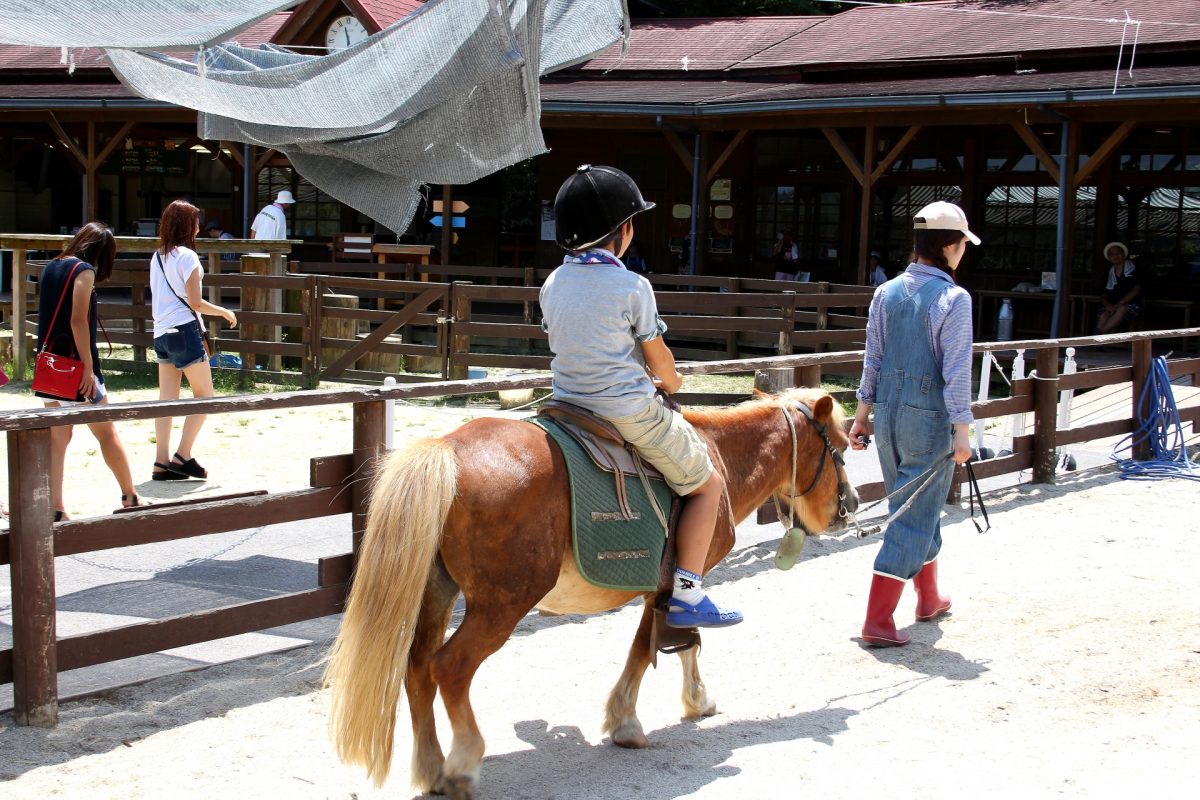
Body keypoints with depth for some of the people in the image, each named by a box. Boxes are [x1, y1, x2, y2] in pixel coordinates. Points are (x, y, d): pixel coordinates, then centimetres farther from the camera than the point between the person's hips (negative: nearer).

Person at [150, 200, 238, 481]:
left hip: (161, 332, 7)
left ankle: (162, 462, 4)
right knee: (204, 394, 2)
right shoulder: (187, 256, -11)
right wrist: (225, 312, 1)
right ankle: (183, 456, -5)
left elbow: (158, 299, 15)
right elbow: (196, 302, -13)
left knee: (167, 399, 7)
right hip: (184, 331, -7)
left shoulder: (157, 257, 12)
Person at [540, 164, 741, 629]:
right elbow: (658, 357, -7)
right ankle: (686, 595, 4)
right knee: (707, 485, 9)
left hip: (569, 404, 7)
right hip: (630, 412, -7)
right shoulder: (632, 287, -15)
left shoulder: (552, 285, 4)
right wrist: (670, 381, 17)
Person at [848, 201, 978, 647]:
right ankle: (878, 621, -3)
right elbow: (956, 372, -15)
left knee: (917, 508, 22)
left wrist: (862, 416, 15)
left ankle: (929, 598, 38)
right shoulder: (953, 299, -14)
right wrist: (962, 432, -11)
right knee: (916, 515, 0)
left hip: (889, 411, 7)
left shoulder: (886, 292, 4)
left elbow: (872, 360, 8)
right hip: (930, 418, -6)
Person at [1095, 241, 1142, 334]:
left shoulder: (1131, 268, 1)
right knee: (1103, 315, -30)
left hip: (1132, 306, -3)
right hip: (1114, 306, 4)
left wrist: (1119, 304, -17)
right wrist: (1108, 305, -12)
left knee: (1122, 309, -38)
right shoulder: (1111, 273, 13)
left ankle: (1101, 332, -42)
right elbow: (1106, 295, 13)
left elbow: (1137, 289, -9)